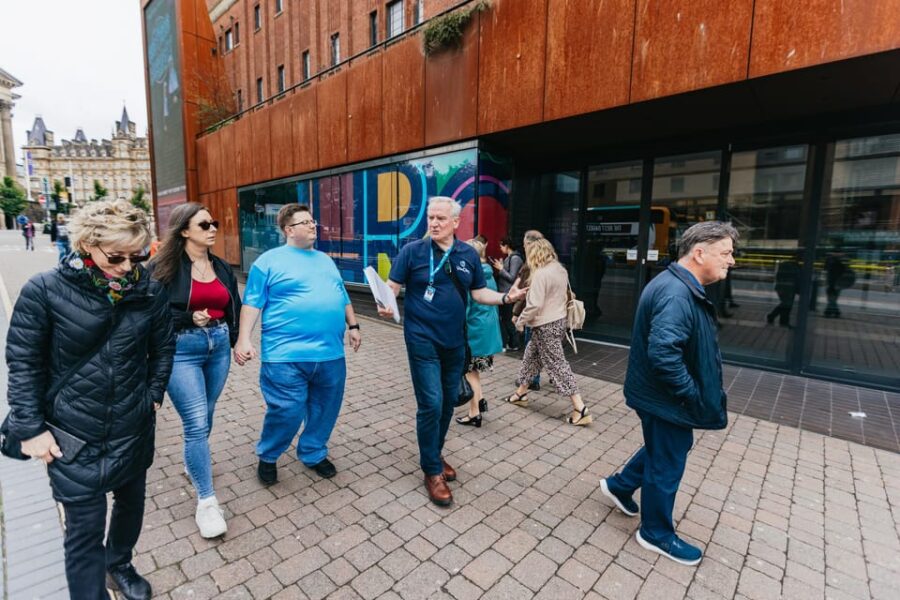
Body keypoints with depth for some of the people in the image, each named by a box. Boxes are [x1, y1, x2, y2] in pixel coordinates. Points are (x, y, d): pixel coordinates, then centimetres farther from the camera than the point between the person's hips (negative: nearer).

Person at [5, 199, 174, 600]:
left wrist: (154, 395, 3)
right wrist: (30, 428, -7)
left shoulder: (150, 292, -9)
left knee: (131, 504, 23)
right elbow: (23, 362, -8)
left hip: (135, 428, 3)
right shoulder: (44, 290, -15)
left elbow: (163, 347, 5)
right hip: (74, 436, -3)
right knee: (85, 529, 7)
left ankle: (119, 565, 51)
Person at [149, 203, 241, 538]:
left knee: (204, 418, 19)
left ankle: (192, 462, 48)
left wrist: (235, 339, 11)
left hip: (218, 346, 6)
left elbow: (234, 307, 17)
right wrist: (189, 318, -19)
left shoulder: (220, 266, 9)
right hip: (181, 350, -5)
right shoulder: (164, 266, -8)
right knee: (196, 423, -6)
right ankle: (206, 501, 6)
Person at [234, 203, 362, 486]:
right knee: (286, 413, -1)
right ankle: (267, 456, 28)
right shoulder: (270, 261, 0)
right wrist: (243, 339, -12)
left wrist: (353, 326, 16)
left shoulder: (325, 260, 18)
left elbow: (342, 298, 22)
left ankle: (313, 453, 36)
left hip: (330, 354, 6)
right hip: (287, 356, -5)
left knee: (325, 410, 13)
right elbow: (252, 303, -4)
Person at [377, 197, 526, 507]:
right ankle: (432, 470, 16)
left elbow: (479, 293, 8)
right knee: (431, 404, -5)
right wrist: (385, 305, -27)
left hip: (454, 341, 5)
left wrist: (505, 297, -8)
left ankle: (434, 454, 38)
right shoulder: (412, 250, -7)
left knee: (448, 402, 16)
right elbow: (392, 286, -6)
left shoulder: (469, 255, 3)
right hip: (423, 341, -4)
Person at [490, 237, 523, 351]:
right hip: (504, 293, 9)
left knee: (509, 320, -1)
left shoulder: (515, 258, -13)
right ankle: (505, 343, 20)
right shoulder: (509, 257, 14)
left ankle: (514, 344, 9)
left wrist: (501, 269, -13)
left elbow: (512, 277, -17)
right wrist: (500, 267, 5)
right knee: (504, 319, 13)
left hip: (509, 294, -9)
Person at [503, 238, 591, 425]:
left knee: (557, 364, -3)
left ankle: (580, 409, 1)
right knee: (531, 355, 20)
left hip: (546, 325, -10)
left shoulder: (540, 274, -21)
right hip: (559, 320, 10)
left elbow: (534, 304, -24)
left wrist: (520, 321, -10)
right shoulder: (561, 269, 7)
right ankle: (521, 393, 34)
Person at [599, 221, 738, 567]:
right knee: (667, 465, 9)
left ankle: (619, 485, 44)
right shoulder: (677, 293, -28)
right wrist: (692, 395, -23)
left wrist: (691, 392, 18)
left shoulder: (680, 286, 8)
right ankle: (657, 534, 32)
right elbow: (663, 354, -37)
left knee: (663, 451, 28)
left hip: (661, 396, 10)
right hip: (666, 400, -10)